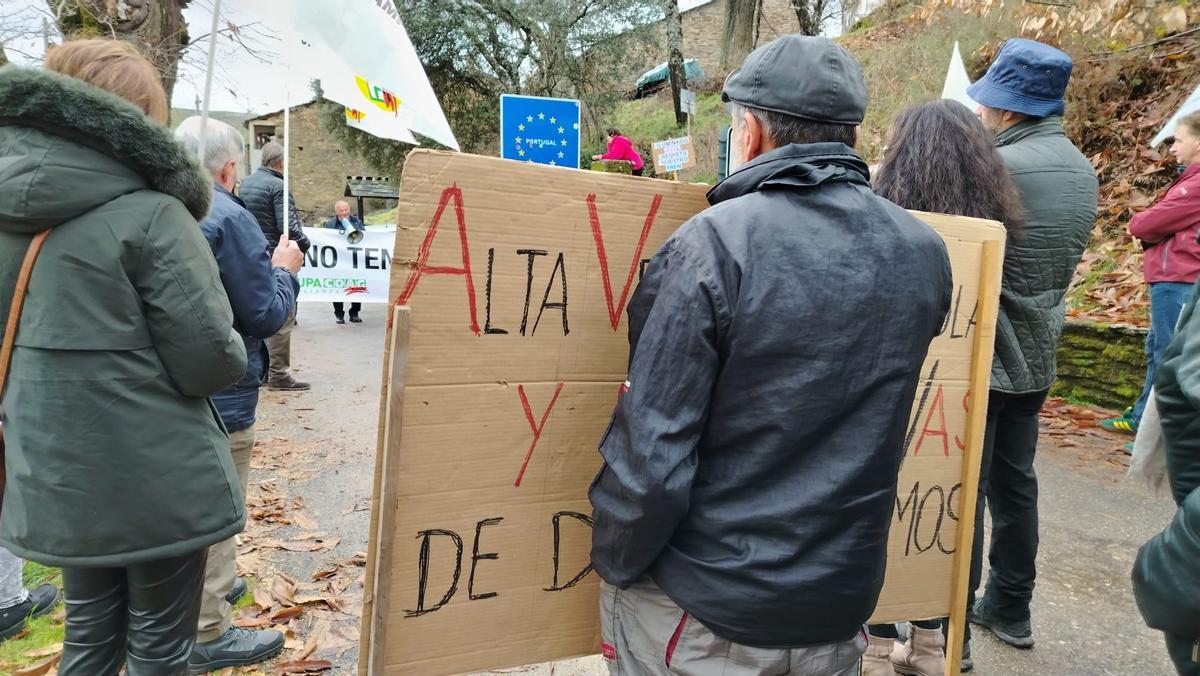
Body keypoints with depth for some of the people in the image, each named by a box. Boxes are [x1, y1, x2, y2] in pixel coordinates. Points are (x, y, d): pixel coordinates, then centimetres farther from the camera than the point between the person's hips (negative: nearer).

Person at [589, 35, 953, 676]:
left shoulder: (713, 244, -22)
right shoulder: (924, 254, -4)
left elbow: (650, 454, -22)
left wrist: (613, 563, -6)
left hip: (697, 620, -4)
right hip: (839, 618, 5)